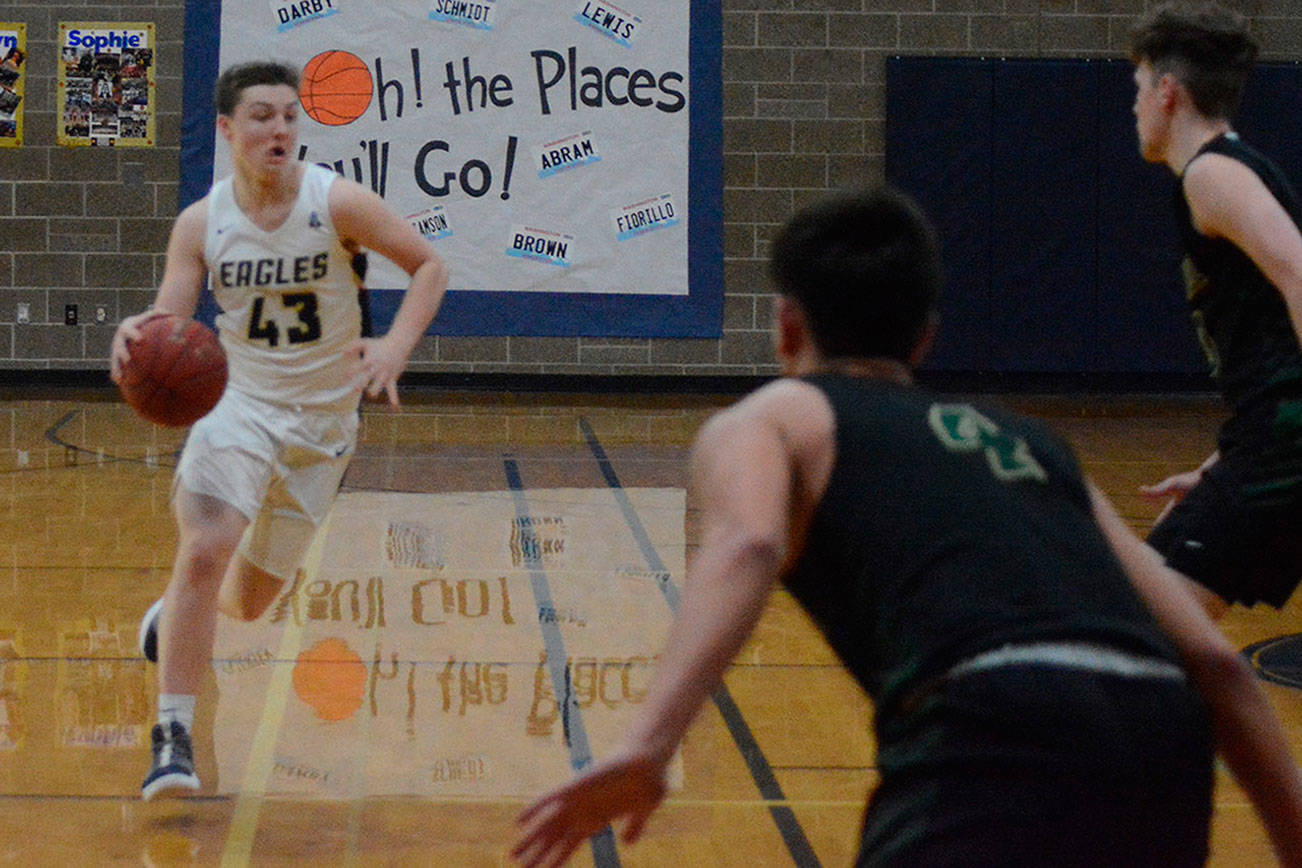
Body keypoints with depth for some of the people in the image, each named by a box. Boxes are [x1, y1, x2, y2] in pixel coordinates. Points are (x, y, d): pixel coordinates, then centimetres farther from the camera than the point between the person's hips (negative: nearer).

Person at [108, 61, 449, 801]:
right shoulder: (201, 224, -8)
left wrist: (396, 347, -25)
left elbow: (429, 266, -8)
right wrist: (138, 334, -36)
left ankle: (179, 610, 50)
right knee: (204, 550, -27)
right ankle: (173, 735, -20)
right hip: (239, 403, -1)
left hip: (324, 420, 1)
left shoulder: (337, 203, -14)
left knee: (249, 600, 12)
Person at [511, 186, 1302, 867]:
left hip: (1000, 746, -6)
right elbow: (1212, 658, 25)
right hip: (1164, 739, 6)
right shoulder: (1030, 445, 34)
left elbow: (747, 546, -5)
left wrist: (648, 745, -18)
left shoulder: (766, 420, 20)